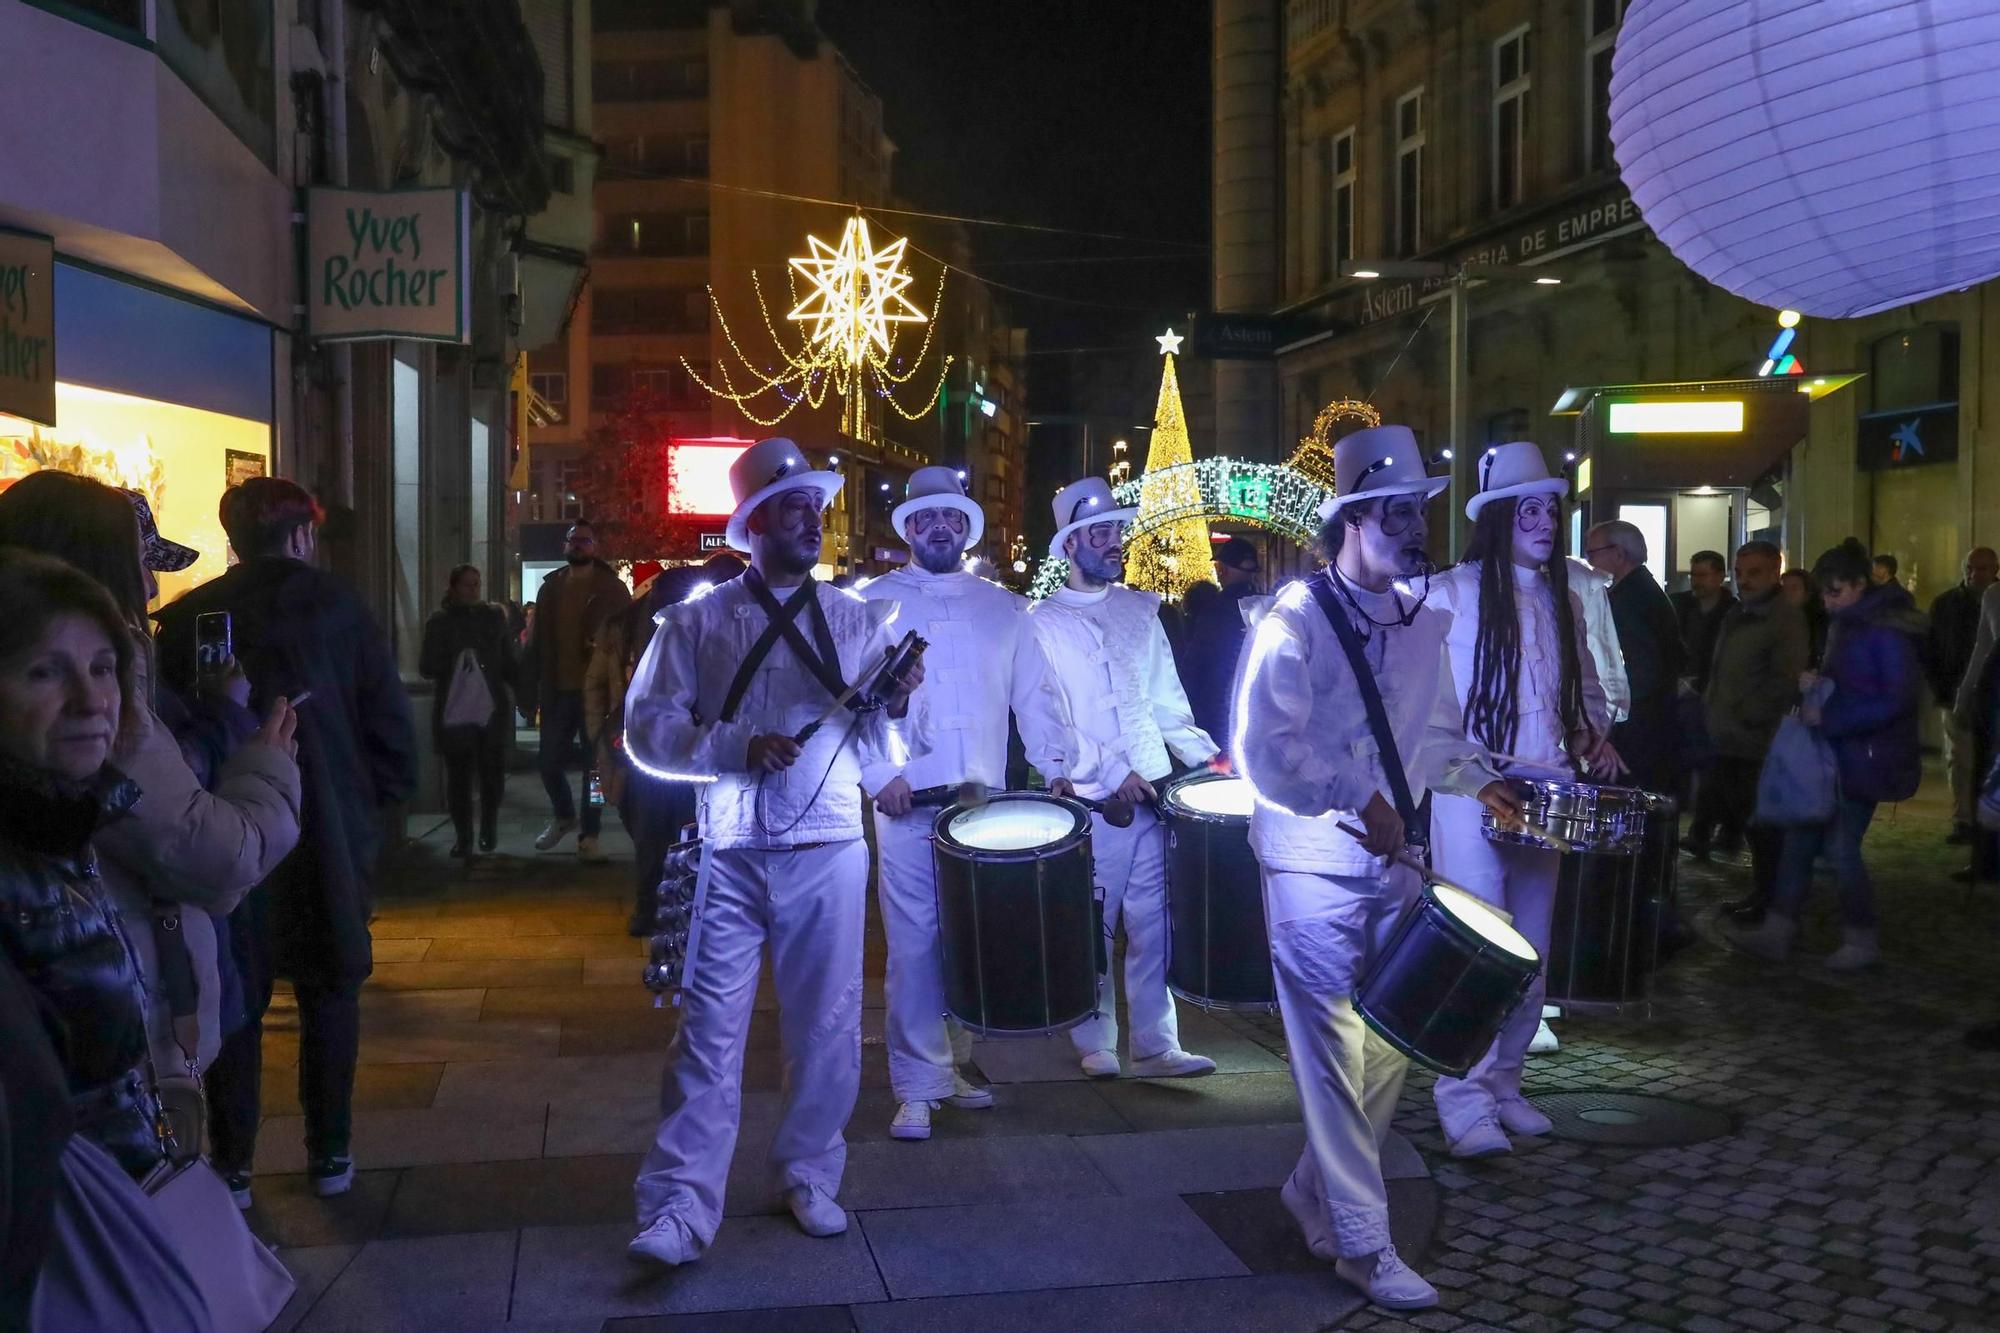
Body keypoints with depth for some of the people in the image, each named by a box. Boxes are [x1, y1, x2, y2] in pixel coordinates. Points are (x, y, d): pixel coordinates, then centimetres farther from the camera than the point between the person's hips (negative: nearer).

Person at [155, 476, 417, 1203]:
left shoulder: (186, 618, -4)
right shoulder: (338, 606, -5)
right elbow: (389, 720, -6)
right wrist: (375, 800, 6)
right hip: (329, 835, 0)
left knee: (234, 997, 10)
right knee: (329, 992, 12)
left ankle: (231, 1164, 14)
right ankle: (330, 1155, 17)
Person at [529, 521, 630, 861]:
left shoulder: (612, 587, -1)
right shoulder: (551, 587, 9)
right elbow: (537, 640, 10)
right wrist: (535, 683, 4)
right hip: (557, 691, 3)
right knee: (549, 761, 5)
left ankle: (589, 836, 11)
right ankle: (562, 815, 32)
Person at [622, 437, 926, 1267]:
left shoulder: (859, 620, 8)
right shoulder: (697, 621, 4)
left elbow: (883, 751, 4)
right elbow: (648, 731, -2)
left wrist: (895, 708, -18)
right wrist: (739, 747, -16)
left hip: (828, 853, 2)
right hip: (727, 855, -2)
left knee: (826, 1028, 8)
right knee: (709, 1031, -4)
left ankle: (809, 1180, 25)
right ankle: (679, 1210, 0)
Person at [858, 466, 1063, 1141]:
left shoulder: (1004, 608, 14)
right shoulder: (873, 603, 6)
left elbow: (1033, 700, 12)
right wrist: (880, 774, -11)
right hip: (906, 804, -3)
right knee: (915, 946, -3)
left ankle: (956, 1067, 20)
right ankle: (918, 1087, 5)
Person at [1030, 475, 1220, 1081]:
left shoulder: (1141, 610, 14)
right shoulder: (1041, 624, 0)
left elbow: (1166, 698, 17)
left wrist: (1203, 753, 4)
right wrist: (1112, 775, -15)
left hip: (1153, 790, 4)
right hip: (1088, 802, -3)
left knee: (1153, 925, 3)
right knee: (1093, 929, 3)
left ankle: (1157, 1046, 10)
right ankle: (1095, 1043, 17)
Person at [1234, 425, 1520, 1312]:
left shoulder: (1423, 620, 8)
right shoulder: (1298, 619, -13)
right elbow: (1265, 748, -20)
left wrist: (1478, 779, 0)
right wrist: (1360, 802, -22)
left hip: (1391, 863, 7)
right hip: (1313, 866, -6)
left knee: (1391, 1045, 11)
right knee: (1336, 1056, 0)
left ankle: (1315, 1193, 31)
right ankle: (1362, 1243, 11)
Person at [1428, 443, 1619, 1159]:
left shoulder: (1562, 600, 14)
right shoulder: (1452, 593, -5)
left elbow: (1585, 685, 24)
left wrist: (1596, 738, 6)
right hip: (1471, 795, -6)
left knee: (1530, 951, 10)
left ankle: (1503, 1082, 21)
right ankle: (1465, 1099, -3)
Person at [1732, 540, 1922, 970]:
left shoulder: (1887, 630, -15)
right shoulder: (1845, 624, 12)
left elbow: (1898, 700, -20)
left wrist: (1830, 719, -22)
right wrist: (1816, 683, 2)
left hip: (1866, 758, -8)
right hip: (1834, 751, 8)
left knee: (1840, 845, -3)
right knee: (1800, 837, 4)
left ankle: (1862, 940, 15)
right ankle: (1777, 933, 8)